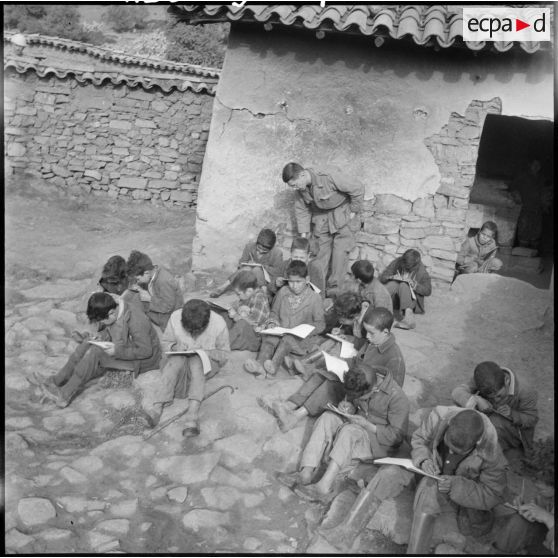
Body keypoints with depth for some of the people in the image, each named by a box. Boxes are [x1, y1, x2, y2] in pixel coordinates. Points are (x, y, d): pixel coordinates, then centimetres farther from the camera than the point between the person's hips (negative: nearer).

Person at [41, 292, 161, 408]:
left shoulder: (135, 322, -31)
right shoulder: (116, 308, -7)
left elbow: (146, 351, -26)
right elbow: (109, 330, 13)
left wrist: (117, 351, -29)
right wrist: (102, 337, -9)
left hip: (143, 360, -9)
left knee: (95, 352, -24)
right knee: (87, 344, -6)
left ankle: (65, 395, -16)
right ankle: (56, 382, -3)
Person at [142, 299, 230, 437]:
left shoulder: (219, 324, -18)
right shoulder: (175, 318, -15)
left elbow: (224, 354, -6)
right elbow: (166, 343, 2)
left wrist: (206, 353, -24)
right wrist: (175, 347, -21)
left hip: (206, 364, -1)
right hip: (178, 361, 2)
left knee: (195, 361, -37)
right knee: (177, 359, -35)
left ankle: (192, 419, -48)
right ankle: (155, 406, -41)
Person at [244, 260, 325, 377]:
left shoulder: (314, 298, 0)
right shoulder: (283, 292, 11)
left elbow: (320, 323, 3)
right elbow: (274, 312, 22)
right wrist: (273, 322, 0)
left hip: (302, 338, -3)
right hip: (281, 332, 3)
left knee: (288, 340, -36)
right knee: (269, 338, -29)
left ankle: (274, 365, -55)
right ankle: (260, 364, -51)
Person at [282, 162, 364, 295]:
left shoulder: (330, 179, -34)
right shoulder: (301, 189, -12)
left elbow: (358, 189, -25)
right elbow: (301, 210, 1)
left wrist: (354, 211, -14)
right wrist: (303, 234, -3)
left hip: (343, 216, -5)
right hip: (322, 218, 5)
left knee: (340, 252, -7)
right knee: (323, 251, 4)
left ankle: (334, 288, 0)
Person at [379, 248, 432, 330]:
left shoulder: (421, 271, -10)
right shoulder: (397, 262, -5)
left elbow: (428, 291, -6)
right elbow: (382, 277, -2)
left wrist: (414, 285, -23)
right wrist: (391, 277, -24)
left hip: (411, 299, -2)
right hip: (394, 299, 2)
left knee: (404, 285, -33)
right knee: (393, 284, -30)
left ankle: (408, 315, -49)